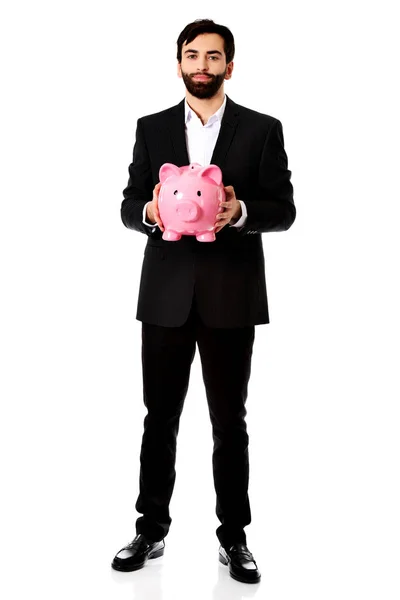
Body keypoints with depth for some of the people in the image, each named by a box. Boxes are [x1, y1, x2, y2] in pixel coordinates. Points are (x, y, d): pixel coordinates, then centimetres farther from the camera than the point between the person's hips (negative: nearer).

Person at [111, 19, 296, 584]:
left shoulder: (262, 129, 5)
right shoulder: (152, 128, 10)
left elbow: (283, 208, 0)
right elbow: (129, 205, 8)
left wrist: (241, 211, -20)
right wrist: (150, 211, -15)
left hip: (231, 296, -1)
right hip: (166, 294, 2)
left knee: (229, 421, 7)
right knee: (160, 417, 9)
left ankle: (234, 536, 20)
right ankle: (151, 529, 23)